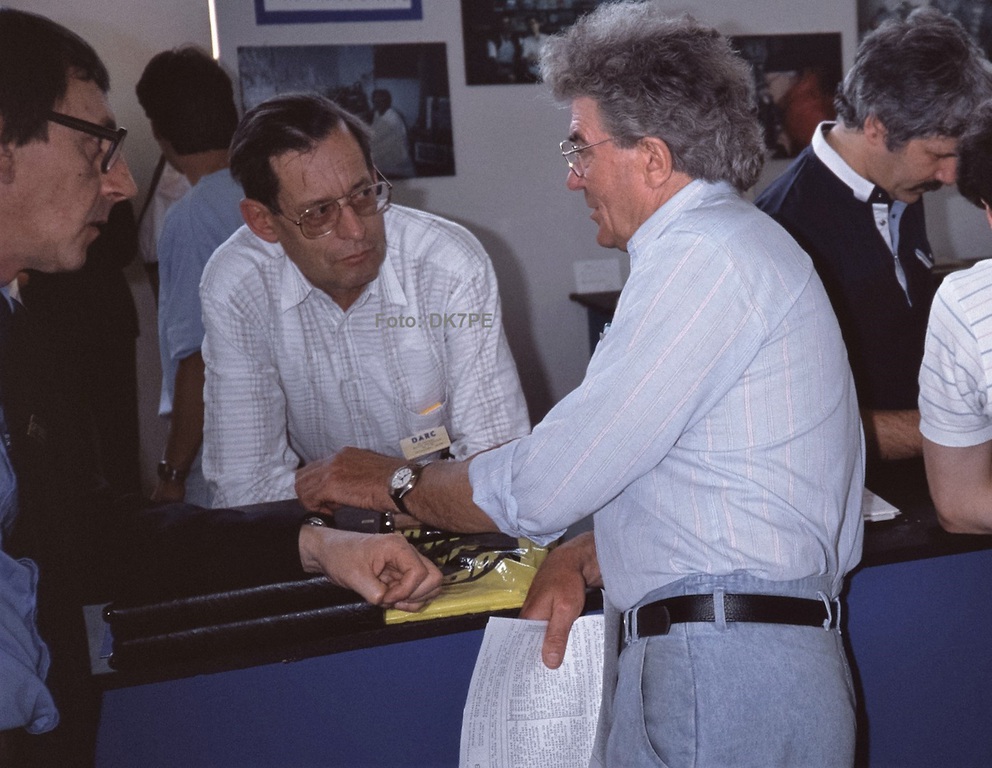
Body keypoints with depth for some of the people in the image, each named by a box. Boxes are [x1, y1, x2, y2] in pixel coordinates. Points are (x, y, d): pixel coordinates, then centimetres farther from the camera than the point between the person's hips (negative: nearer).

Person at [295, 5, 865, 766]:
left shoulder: (704, 256, -15)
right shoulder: (725, 243, 18)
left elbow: (541, 487, -14)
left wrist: (397, 482, 2)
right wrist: (585, 554, 5)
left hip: (726, 686, -9)